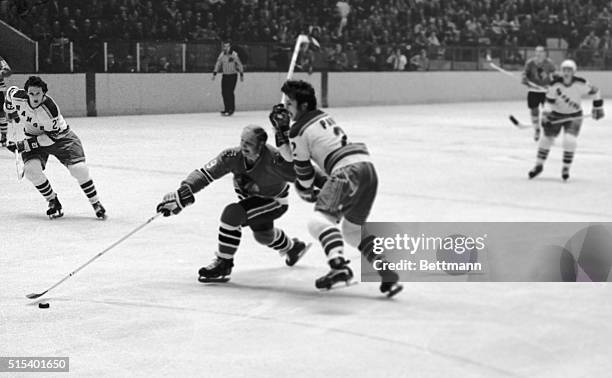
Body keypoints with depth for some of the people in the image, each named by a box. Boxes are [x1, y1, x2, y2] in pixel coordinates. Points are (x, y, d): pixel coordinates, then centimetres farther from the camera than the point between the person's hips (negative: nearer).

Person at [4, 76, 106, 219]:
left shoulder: (50, 109, -33)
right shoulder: (18, 97, -21)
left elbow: (50, 137, -28)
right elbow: (10, 91, 5)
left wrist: (23, 145, -29)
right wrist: (11, 112, 16)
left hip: (59, 136, -4)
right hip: (33, 137, 4)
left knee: (79, 169, -19)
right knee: (31, 170, -23)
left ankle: (96, 203, 2)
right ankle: (53, 202, -1)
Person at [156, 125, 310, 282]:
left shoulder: (274, 159, -38)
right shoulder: (233, 156, -26)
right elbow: (205, 173, -29)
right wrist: (182, 194, -38)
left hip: (275, 201, -6)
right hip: (250, 197, 6)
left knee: (233, 213, -28)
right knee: (263, 235, 30)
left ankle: (223, 265, -15)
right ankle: (292, 247, 64)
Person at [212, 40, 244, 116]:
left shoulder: (234, 55, -10)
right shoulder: (222, 55, 2)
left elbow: (239, 64, -3)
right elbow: (218, 64, 8)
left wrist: (242, 75, -1)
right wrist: (214, 73, 2)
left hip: (233, 75, -5)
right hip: (225, 75, 5)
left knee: (230, 92, -12)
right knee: (224, 92, 1)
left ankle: (231, 109, -5)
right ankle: (227, 108, 11)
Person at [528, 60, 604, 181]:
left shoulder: (580, 84, -20)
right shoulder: (555, 84, -18)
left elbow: (595, 91, -4)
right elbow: (549, 101, -9)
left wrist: (598, 108, 1)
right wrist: (546, 113, -22)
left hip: (574, 117, -1)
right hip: (556, 115, 1)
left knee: (569, 141, -19)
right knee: (546, 139, 3)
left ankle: (566, 168, -1)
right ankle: (539, 165, 24)